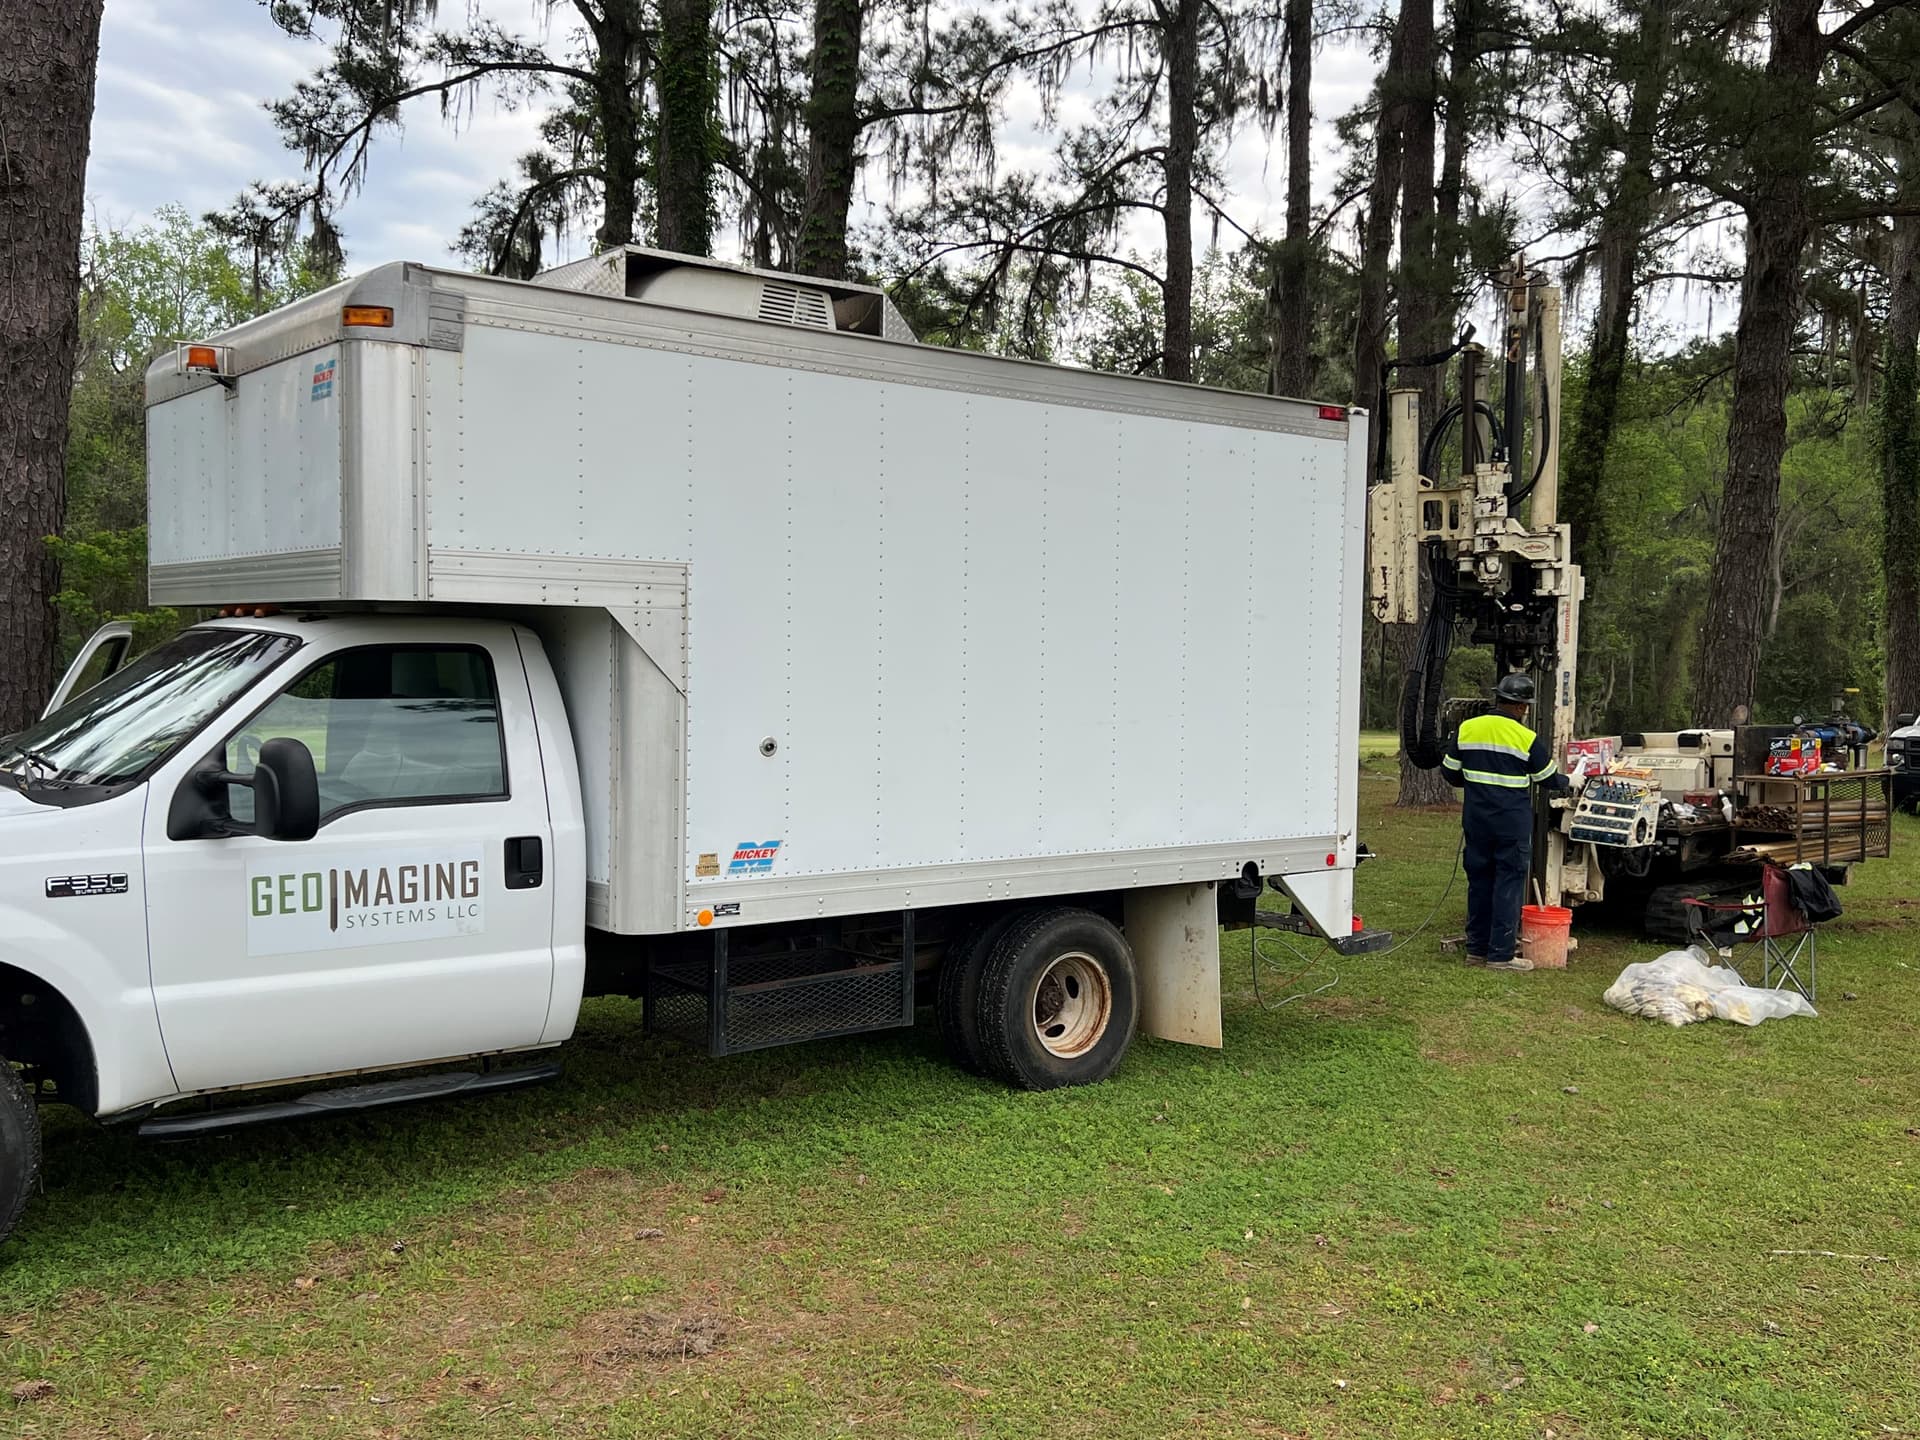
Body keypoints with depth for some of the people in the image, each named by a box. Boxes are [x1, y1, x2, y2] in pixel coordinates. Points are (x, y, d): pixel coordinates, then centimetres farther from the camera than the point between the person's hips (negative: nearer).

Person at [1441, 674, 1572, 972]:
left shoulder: (1467, 730, 1)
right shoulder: (1528, 739, -9)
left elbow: (1451, 773, 8)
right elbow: (1547, 778, 4)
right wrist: (1568, 783, 26)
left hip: (1476, 819, 4)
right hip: (1512, 822, -4)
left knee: (1479, 880, 13)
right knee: (1509, 883, 1)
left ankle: (1476, 949, 18)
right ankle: (1500, 953, 1)